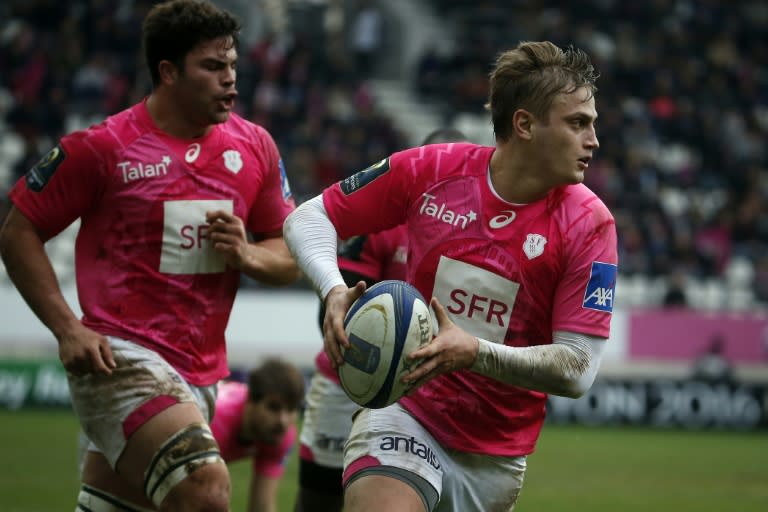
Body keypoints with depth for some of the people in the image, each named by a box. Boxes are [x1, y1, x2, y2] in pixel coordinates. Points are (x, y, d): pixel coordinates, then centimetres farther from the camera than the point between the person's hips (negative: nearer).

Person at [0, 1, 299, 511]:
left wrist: (247, 255, -9)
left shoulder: (254, 146, 7)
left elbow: (289, 258, 15)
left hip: (201, 369, 6)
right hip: (119, 355, -6)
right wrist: (67, 329, -12)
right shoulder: (101, 147, -7)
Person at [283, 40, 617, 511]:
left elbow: (577, 370, -14)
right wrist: (334, 291, -18)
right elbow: (310, 217, 2)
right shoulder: (430, 170, -9)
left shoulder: (590, 223, -11)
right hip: (405, 409, -2)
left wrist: (475, 353, -28)